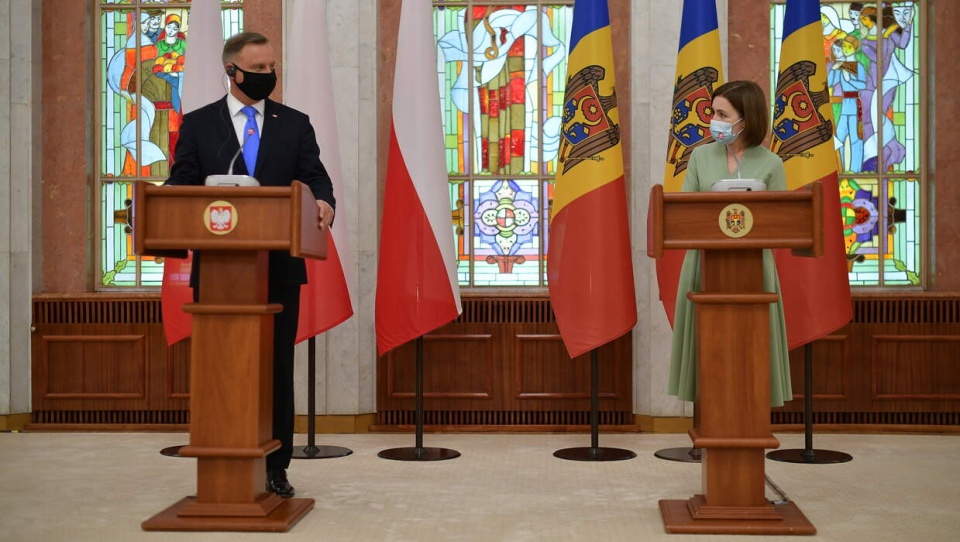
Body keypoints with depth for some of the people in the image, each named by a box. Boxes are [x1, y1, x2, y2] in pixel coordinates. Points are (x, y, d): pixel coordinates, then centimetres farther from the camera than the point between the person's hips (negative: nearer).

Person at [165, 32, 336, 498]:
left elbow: (315, 177, 2)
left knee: (277, 367, 4)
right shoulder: (198, 124, 8)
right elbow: (181, 185, 3)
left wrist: (323, 203, -20)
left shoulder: (294, 124, 9)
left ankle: (275, 467, 12)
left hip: (278, 267, 0)